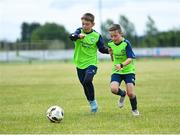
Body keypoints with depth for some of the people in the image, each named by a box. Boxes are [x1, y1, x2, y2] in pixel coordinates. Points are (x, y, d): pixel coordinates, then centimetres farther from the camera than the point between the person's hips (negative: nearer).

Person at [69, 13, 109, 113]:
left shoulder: (96, 36, -3)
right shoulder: (79, 31, -3)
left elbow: (102, 48, 5)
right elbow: (71, 37, -24)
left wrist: (108, 50, -16)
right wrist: (78, 36, -46)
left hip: (91, 63, -3)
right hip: (80, 64, 3)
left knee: (87, 81, -27)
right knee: (85, 85, 12)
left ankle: (93, 101, -8)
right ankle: (92, 104, 31)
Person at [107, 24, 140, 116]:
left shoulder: (126, 43, -16)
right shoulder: (110, 44, 1)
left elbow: (130, 59, -23)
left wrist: (121, 65, -39)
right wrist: (111, 53, -6)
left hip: (128, 71, -4)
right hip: (116, 71, 4)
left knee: (130, 93, -13)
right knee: (113, 89, -22)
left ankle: (134, 109, 17)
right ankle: (122, 94, 15)